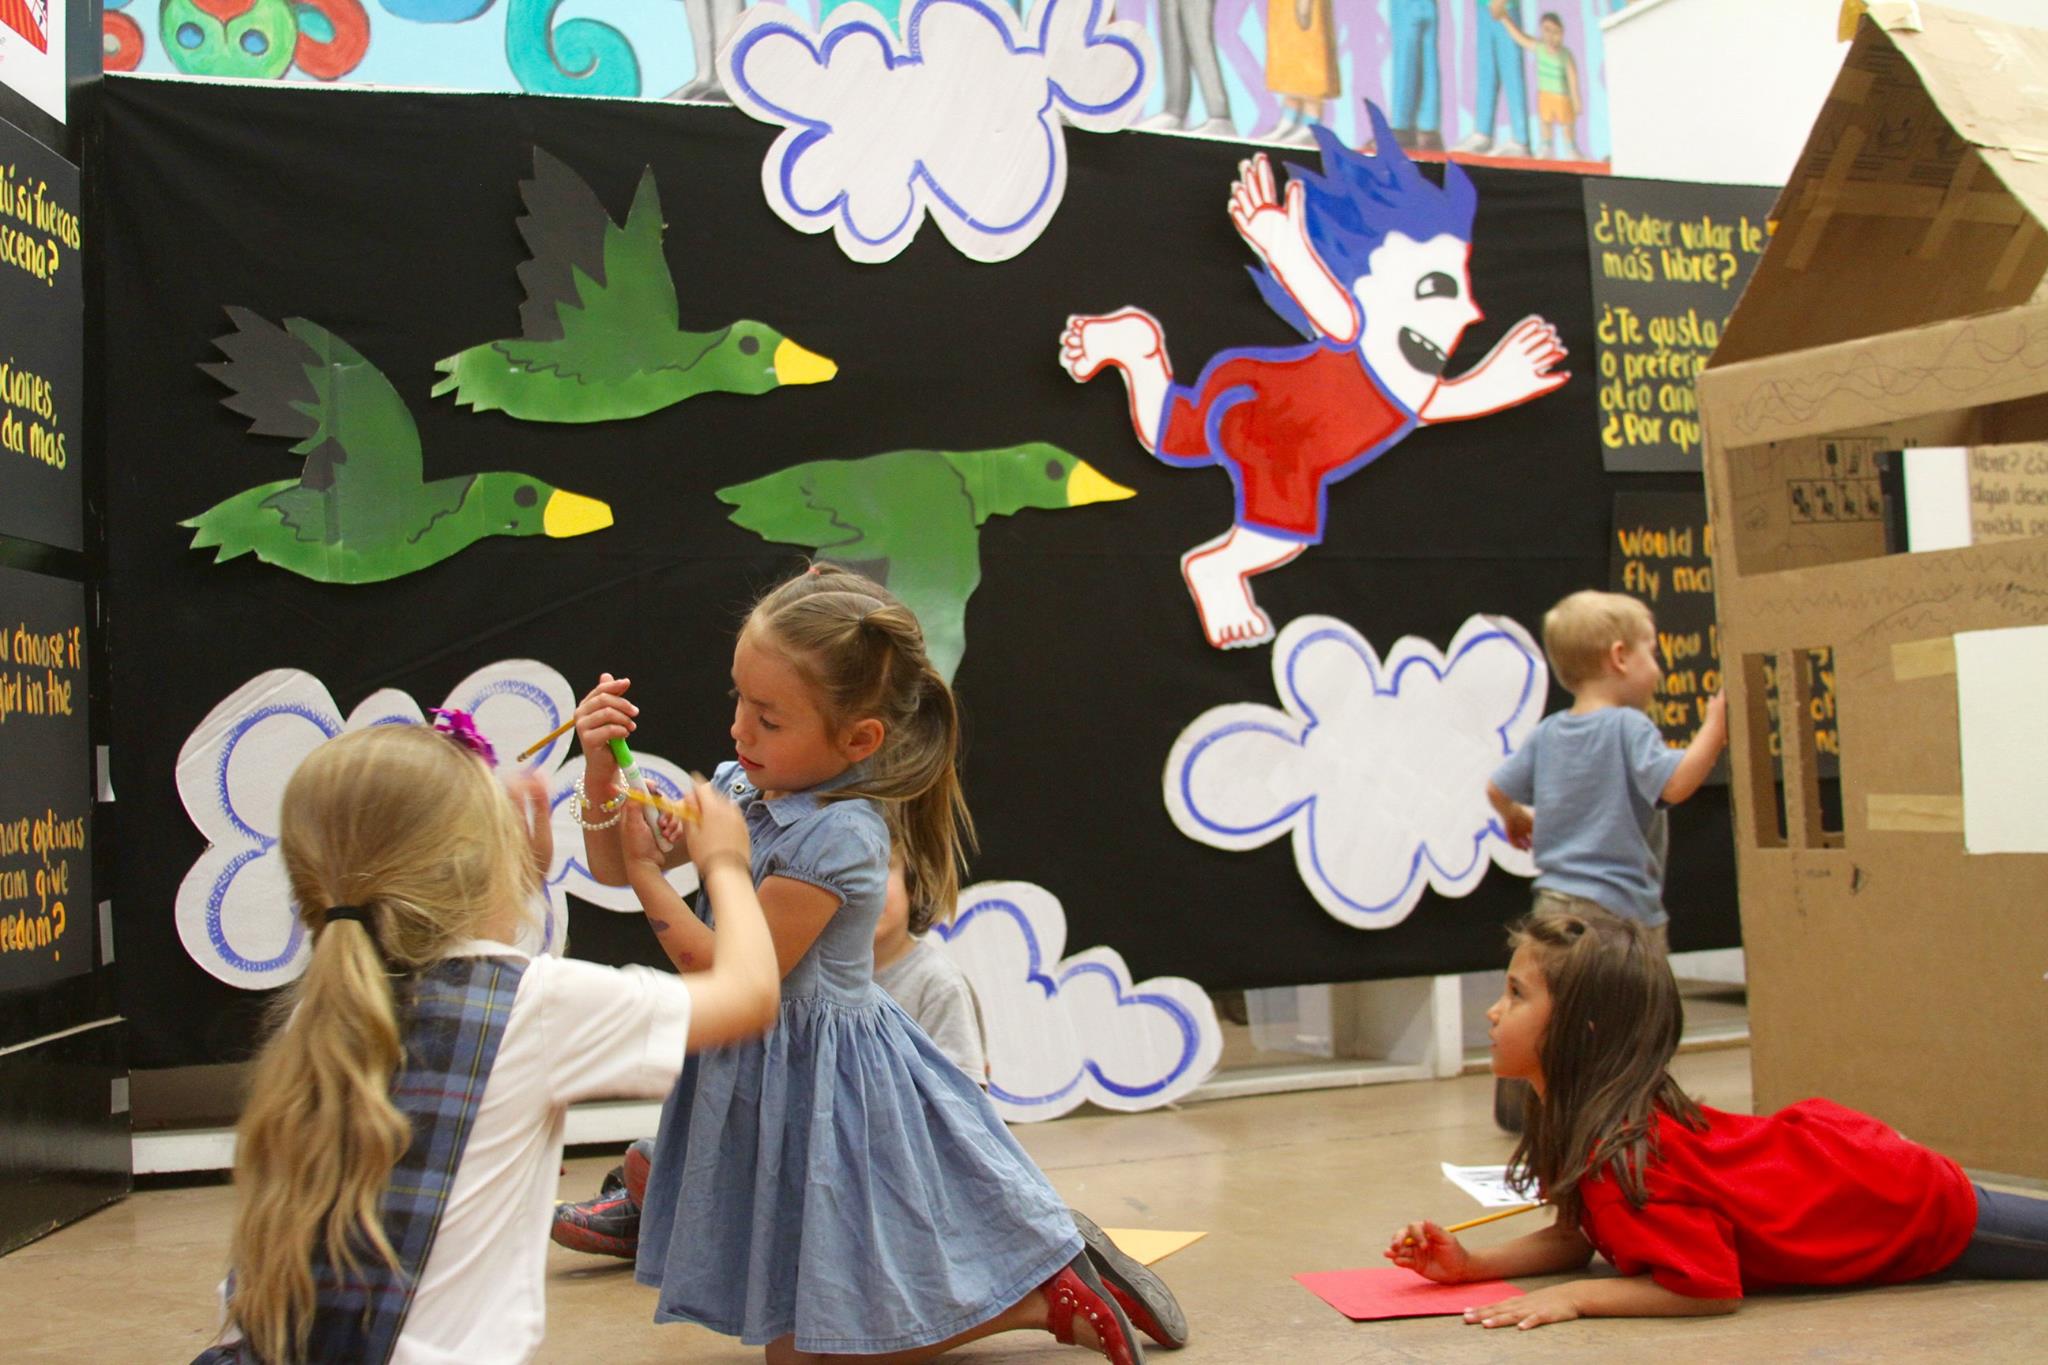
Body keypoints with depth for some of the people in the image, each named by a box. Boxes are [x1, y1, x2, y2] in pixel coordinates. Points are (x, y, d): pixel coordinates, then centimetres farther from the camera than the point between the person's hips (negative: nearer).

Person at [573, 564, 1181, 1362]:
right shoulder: (739, 786, -1)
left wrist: (646, 870, -18)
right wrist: (602, 763, -11)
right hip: (762, 1071, 9)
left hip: (816, 1080, -9)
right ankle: (1042, 1264, 25)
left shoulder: (836, 836, -27)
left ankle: (1048, 1301, 9)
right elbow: (611, 865, 5)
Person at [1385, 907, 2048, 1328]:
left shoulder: (1621, 1152, -38)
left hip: (1916, 1211, -7)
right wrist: (1472, 1265, -16)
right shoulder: (1574, 1112, -9)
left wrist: (1575, 1298, -35)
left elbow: (1711, 1289, -34)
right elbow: (1575, 1234, -1)